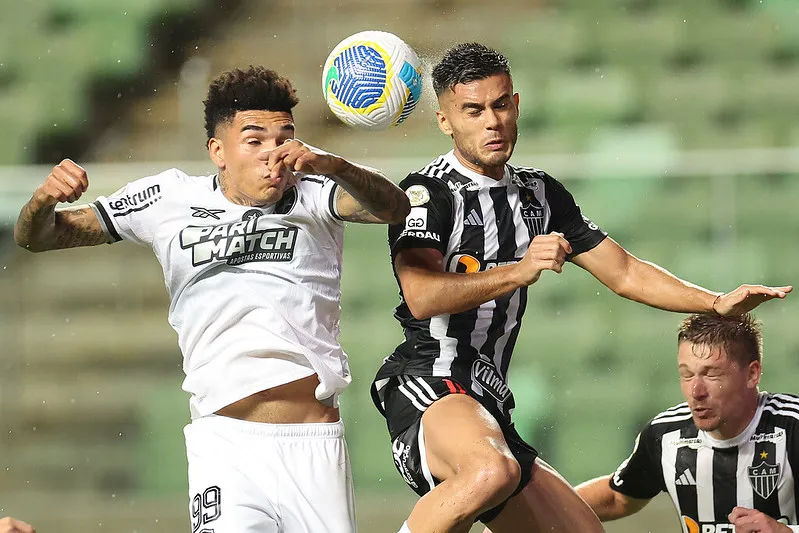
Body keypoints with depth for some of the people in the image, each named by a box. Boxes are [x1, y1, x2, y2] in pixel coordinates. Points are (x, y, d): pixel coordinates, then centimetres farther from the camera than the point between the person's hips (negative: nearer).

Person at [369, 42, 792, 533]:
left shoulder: (540, 193, 20)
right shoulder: (429, 192, -4)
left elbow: (624, 273, 23)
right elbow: (422, 297, -20)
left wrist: (717, 303, 10)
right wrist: (519, 271, -29)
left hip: (489, 403, 9)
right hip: (427, 385, -9)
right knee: (492, 471, -40)